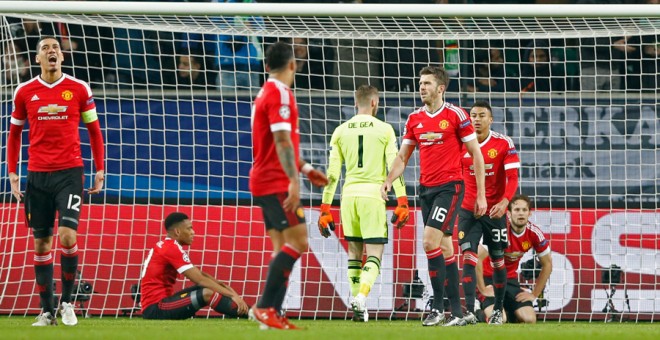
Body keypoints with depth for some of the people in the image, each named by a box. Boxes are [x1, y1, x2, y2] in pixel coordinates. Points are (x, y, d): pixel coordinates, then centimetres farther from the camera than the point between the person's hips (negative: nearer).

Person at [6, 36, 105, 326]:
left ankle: (66, 302, 2)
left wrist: (100, 170, 5)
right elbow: (14, 134, 14)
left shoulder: (79, 89, 2)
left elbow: (94, 130, 9)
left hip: (69, 172, -2)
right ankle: (46, 311, 11)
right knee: (41, 243, 4)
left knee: (67, 236, -15)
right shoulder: (24, 92, 5)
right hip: (37, 175, 2)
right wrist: (12, 173, 7)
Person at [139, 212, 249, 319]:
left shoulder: (164, 246, 16)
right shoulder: (173, 249, -13)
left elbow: (199, 274, 14)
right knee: (208, 293, -23)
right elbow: (200, 280, -18)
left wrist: (224, 287, 2)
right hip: (155, 309, -10)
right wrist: (232, 295, -17)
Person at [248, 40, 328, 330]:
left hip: (264, 182, 10)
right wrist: (294, 180, -27)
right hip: (276, 183, -10)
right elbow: (283, 141, -22)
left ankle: (271, 315, 2)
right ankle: (265, 306, -18)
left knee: (283, 248, 8)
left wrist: (305, 169, 30)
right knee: (298, 241, -13)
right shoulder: (280, 94, -13)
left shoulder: (266, 93, 17)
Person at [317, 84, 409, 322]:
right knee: (374, 254, -3)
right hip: (373, 195, -3)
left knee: (354, 251, 17)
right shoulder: (384, 130, 1)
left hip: (349, 195, 3)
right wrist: (402, 203, -3)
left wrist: (325, 208, 7)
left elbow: (332, 173, 5)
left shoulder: (341, 131, 7)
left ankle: (356, 299, 14)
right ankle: (361, 298, -25)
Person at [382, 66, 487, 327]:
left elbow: (476, 154, -3)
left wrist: (481, 195, -5)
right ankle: (457, 312, 10)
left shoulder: (455, 115, -6)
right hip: (426, 188, 6)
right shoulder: (414, 119, 10)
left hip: (450, 186, -6)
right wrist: (388, 181, -3)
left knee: (430, 241, -18)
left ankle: (438, 307, -12)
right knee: (445, 249, 7)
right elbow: (402, 156, 16)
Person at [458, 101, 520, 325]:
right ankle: (469, 311, -19)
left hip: (495, 212, -1)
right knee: (469, 258, -13)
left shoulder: (504, 144, -6)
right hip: (468, 210, 1)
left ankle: (498, 310, 23)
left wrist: (504, 202, -25)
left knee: (498, 261, 8)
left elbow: (513, 178, -10)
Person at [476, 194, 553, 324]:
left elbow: (547, 264, 4)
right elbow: (477, 258, -29)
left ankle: (508, 312, 19)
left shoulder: (534, 233, -10)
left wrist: (534, 294, 3)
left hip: (510, 279, 4)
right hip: (488, 278, -4)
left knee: (529, 320, -14)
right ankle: (479, 308, 9)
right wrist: (483, 290, -23)